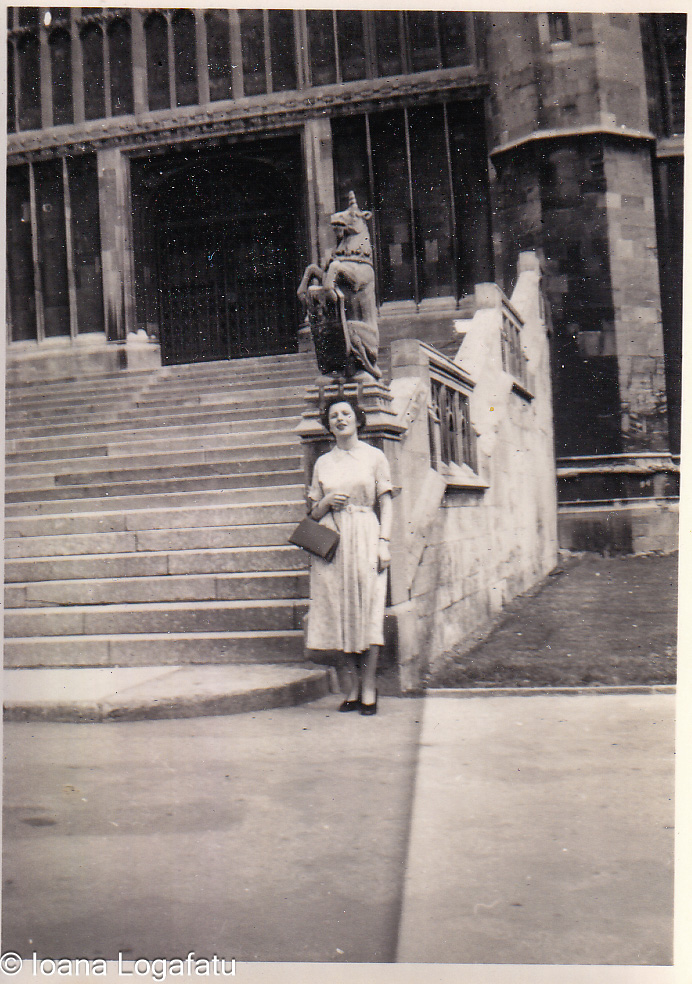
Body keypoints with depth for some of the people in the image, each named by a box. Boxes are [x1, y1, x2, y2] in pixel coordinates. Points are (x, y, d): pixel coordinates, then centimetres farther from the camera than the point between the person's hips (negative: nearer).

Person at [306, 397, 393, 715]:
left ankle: (368, 689, -2)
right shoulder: (323, 462, 14)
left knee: (367, 611, -8)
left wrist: (384, 542, -6)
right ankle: (351, 691, 5)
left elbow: (386, 503, 4)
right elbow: (314, 512, 17)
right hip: (332, 541, 2)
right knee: (340, 613, -1)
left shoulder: (374, 456, 7)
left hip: (365, 537, -2)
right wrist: (327, 501, -5)